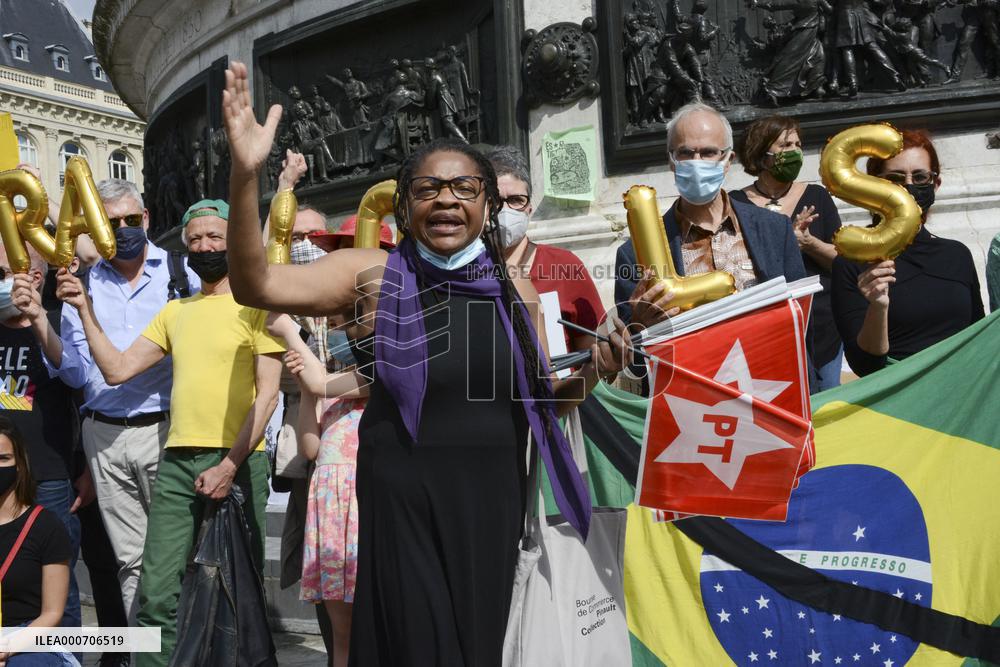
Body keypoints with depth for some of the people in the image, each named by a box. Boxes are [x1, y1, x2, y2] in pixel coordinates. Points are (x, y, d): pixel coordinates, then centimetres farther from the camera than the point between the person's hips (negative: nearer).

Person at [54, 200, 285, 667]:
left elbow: (267, 395, -7)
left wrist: (230, 465, -13)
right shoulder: (175, 311, 17)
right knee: (157, 592, 1)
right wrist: (85, 311, 6)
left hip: (237, 462, -4)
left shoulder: (254, 304, -1)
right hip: (176, 462, 5)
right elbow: (117, 369, 14)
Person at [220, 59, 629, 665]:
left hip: (492, 497, 4)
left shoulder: (516, 289, 1)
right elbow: (256, 286, -17)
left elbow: (541, 399, 9)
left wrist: (591, 372, -11)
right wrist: (245, 175, -29)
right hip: (404, 498, -3)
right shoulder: (376, 274, -7)